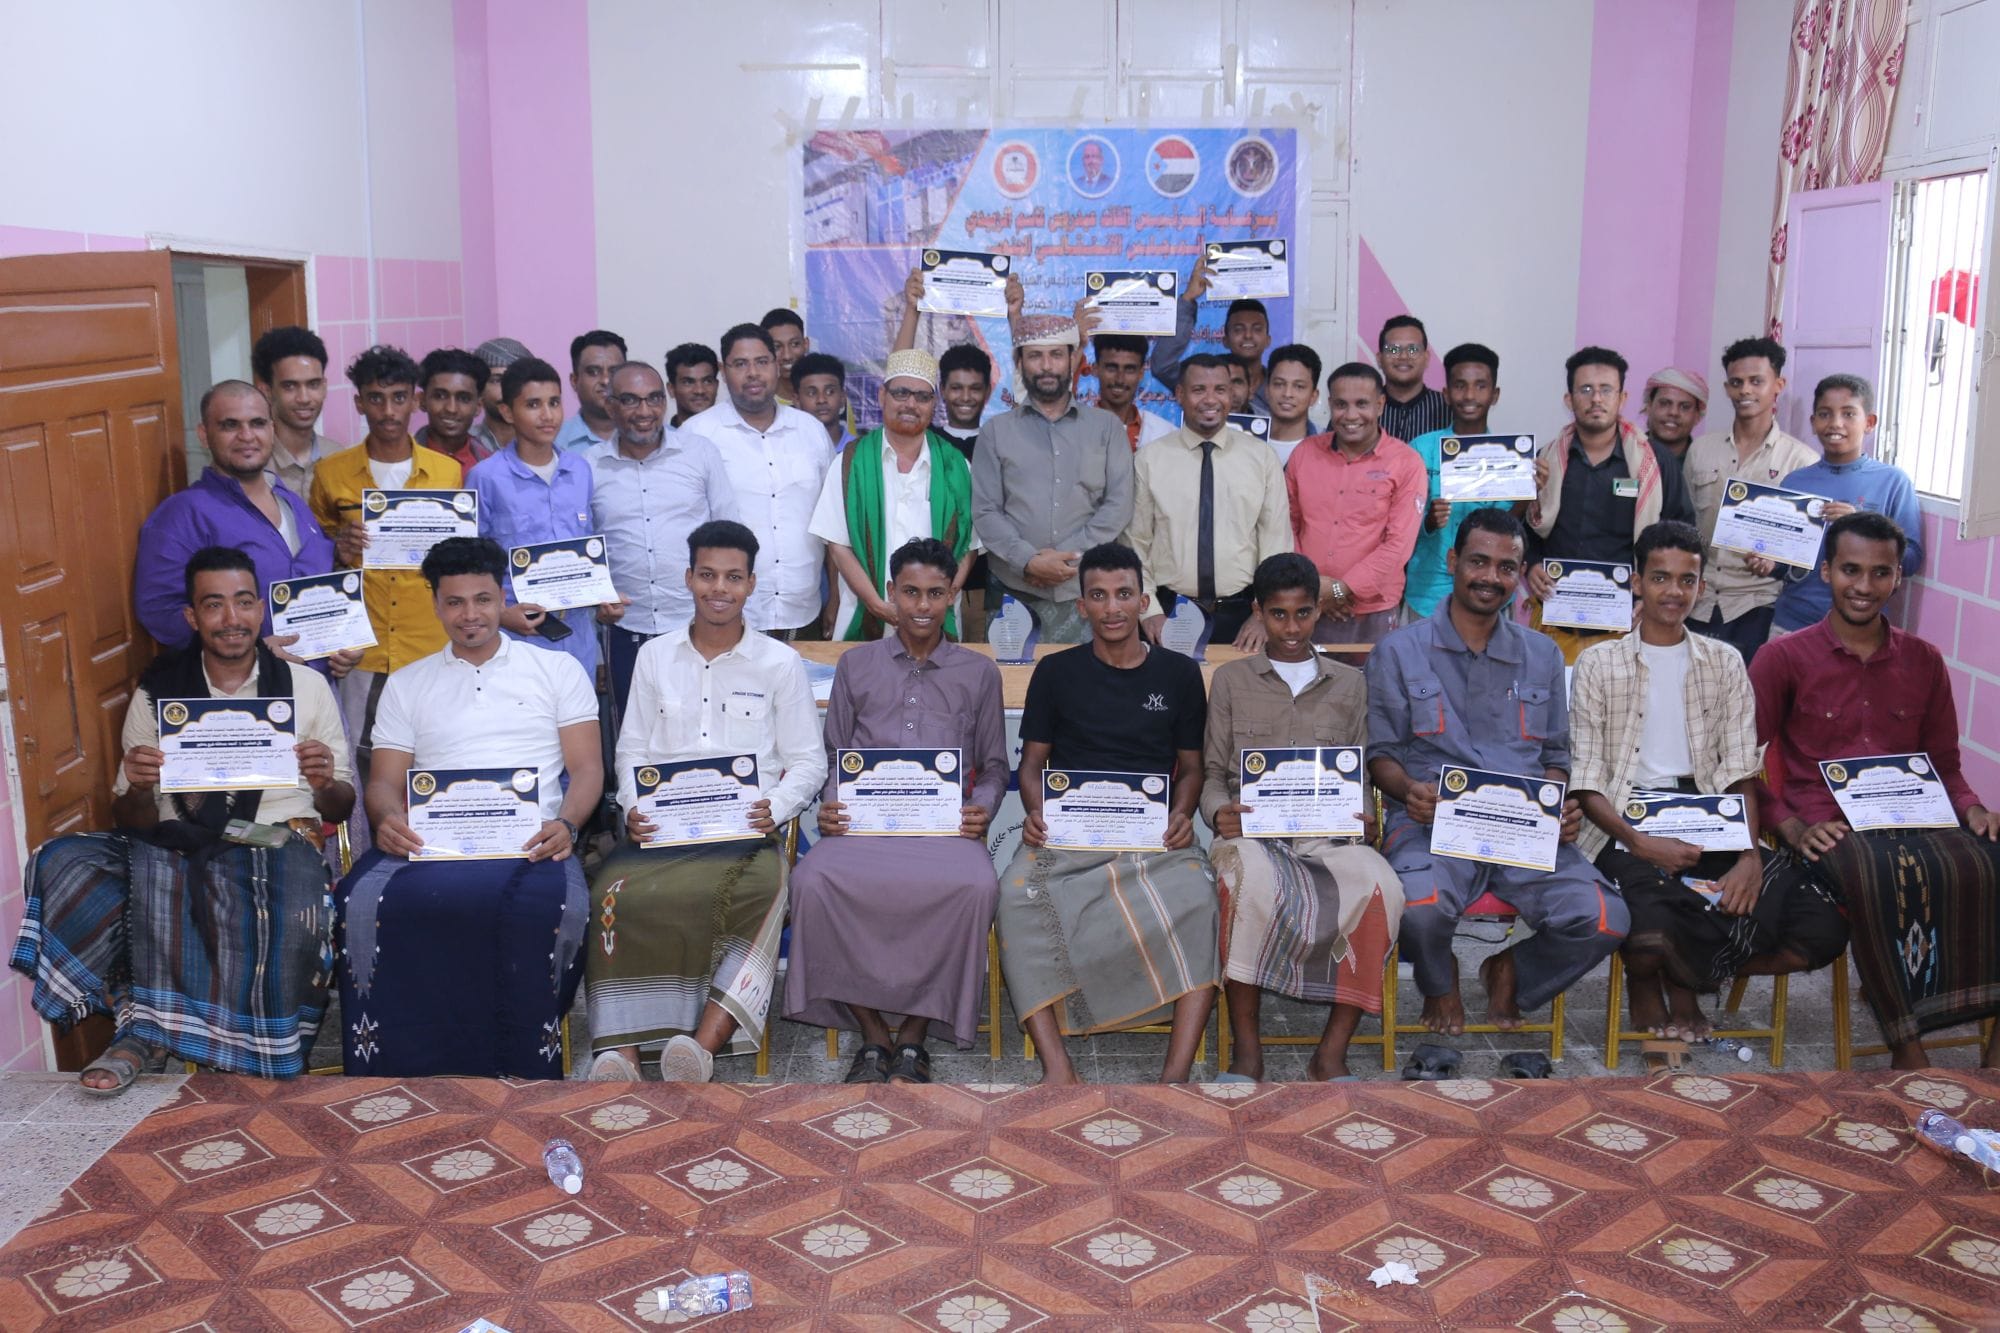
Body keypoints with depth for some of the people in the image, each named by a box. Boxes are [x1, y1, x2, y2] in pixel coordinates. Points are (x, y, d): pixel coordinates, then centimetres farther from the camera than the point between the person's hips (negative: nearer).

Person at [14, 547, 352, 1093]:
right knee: (63, 861, -28)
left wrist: (325, 784, -13)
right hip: (180, 842, 1)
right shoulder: (156, 694, 11)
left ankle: (146, 1030, -16)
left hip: (278, 840, -1)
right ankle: (143, 1026, -18)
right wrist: (137, 789, -14)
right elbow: (133, 823, 11)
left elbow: (341, 808, 11)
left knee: (293, 918, -37)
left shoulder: (306, 687, 10)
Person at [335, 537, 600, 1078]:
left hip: (529, 841, -1)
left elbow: (587, 767, 10)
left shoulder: (558, 669, 18)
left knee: (556, 905, -36)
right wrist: (388, 820, -11)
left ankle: (525, 1066, -24)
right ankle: (388, 1060, -21)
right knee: (364, 899, -31)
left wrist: (565, 824, -13)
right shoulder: (406, 683, 23)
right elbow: (384, 781, 15)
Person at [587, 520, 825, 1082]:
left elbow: (807, 761, 10)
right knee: (618, 891, -31)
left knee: (761, 891, -36)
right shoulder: (655, 657, 17)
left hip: (745, 831, -2)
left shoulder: (780, 663, 10)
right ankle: (620, 1048, -35)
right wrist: (634, 809, -3)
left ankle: (705, 1042, -42)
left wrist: (774, 809, -10)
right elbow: (631, 750, 17)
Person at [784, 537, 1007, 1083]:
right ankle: (872, 1033, -16)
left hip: (946, 823, -1)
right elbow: (833, 757, 19)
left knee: (975, 885, -35)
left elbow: (994, 766, 19)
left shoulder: (979, 673, 18)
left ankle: (914, 1033, -16)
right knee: (813, 879, -31)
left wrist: (982, 808, -3)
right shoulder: (856, 665, 19)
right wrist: (829, 804, -2)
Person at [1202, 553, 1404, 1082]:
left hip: (1327, 837, 2)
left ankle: (1331, 1053, -22)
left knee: (1380, 885, -33)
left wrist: (1361, 815, -5)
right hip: (1252, 834, -1)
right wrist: (1219, 812, -9)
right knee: (1253, 879, -39)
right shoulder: (1230, 680, 15)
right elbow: (1212, 772, 13)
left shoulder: (1349, 685, 19)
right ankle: (1246, 1050, -25)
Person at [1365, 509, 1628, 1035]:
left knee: (1603, 920, -24)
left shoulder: (1542, 655, 20)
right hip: (1432, 822, -3)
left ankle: (1512, 972, 12)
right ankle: (1439, 985, 4)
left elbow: (1555, 755, 22)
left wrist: (1563, 806, -1)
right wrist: (1408, 789, -15)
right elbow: (1380, 752, 8)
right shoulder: (1398, 652, 9)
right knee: (1421, 908, -36)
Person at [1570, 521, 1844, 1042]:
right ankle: (1645, 982, 5)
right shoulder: (1599, 663, 7)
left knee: (1824, 927, -18)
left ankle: (1685, 978, 3)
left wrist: (1750, 855, -10)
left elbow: (1741, 773, 8)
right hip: (1627, 827, -4)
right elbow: (1586, 782, 0)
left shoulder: (1725, 663, 17)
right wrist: (1639, 843, -17)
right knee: (1651, 937, -35)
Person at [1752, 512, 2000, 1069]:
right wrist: (1790, 826, -13)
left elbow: (1944, 762, 22)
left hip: (1911, 818, 4)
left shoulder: (1924, 662, 18)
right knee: (1877, 874, -37)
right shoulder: (1783, 658, 5)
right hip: (1826, 828, -4)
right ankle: (1906, 1048, -26)